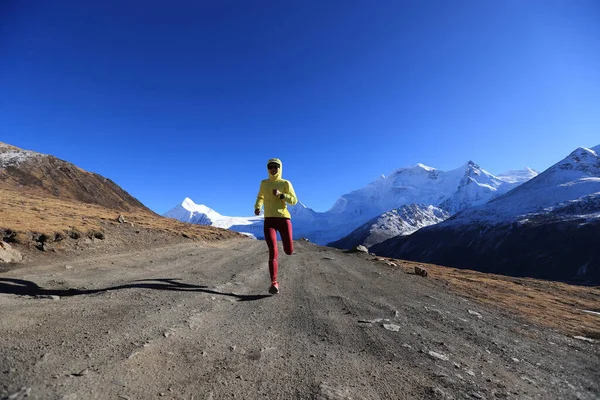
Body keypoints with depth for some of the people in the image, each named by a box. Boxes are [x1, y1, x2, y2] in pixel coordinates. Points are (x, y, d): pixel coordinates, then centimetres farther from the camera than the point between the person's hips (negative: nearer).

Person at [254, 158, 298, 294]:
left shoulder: (286, 183, 4)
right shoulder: (264, 183, 12)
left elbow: (294, 201, 0)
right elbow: (260, 197, 27)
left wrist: (280, 195, -16)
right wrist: (257, 207, 6)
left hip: (284, 219, 0)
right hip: (269, 221, 0)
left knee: (289, 252, 5)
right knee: (273, 252, -15)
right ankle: (274, 283, -10)